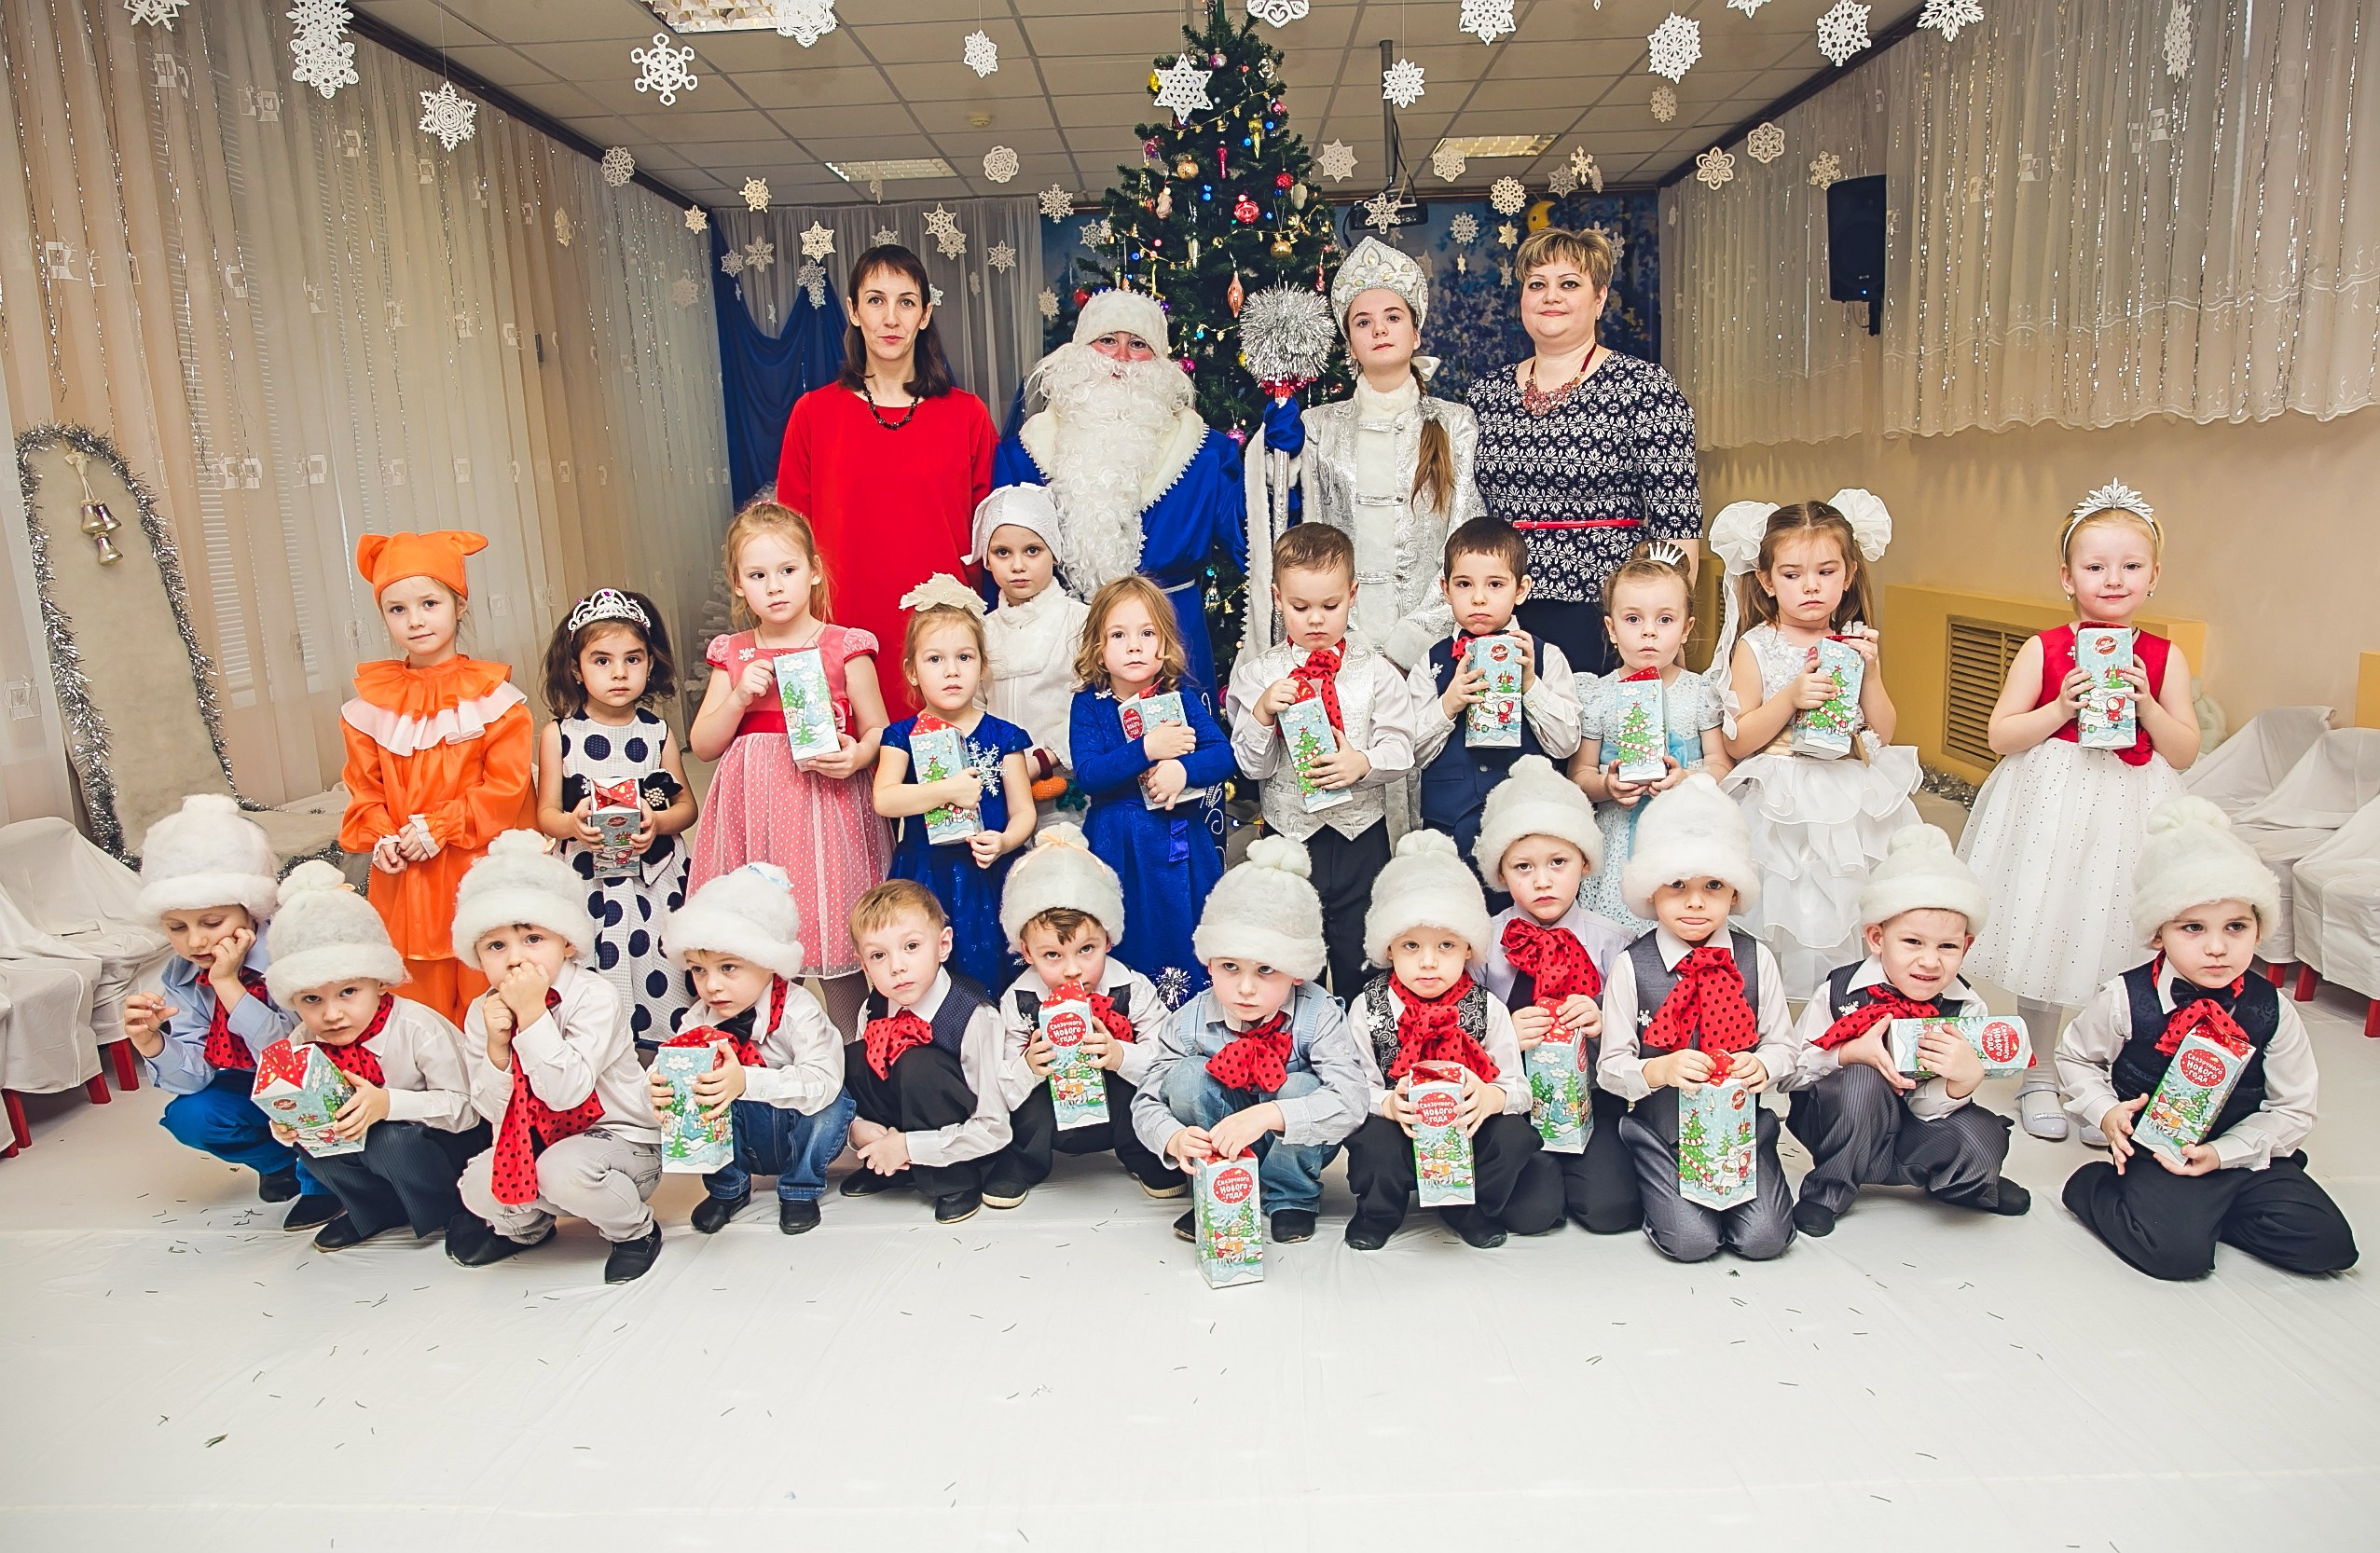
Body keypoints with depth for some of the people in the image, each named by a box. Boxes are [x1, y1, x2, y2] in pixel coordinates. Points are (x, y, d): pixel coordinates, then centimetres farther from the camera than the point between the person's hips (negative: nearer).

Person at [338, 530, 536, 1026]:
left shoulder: (492, 696, -4)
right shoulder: (371, 705, 7)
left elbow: (506, 784, -9)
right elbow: (364, 786, 10)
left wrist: (436, 828, -14)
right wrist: (380, 839, -8)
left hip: (480, 873, -3)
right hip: (405, 880, 3)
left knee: (486, 993, 3)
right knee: (419, 997, 9)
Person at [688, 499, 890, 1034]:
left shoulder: (845, 647, -1)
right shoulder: (732, 655, 8)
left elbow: (879, 730, 3)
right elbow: (702, 745, 9)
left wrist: (856, 756, -19)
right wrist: (740, 697, -7)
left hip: (825, 807, -3)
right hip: (754, 815, 3)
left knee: (833, 937, 2)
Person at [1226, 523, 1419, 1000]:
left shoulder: (1375, 672, -1)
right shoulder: (1257, 673, -2)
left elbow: (1400, 749, -3)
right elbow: (1253, 765, -4)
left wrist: (1363, 763, -22)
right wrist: (1262, 713, -21)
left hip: (1360, 837, 0)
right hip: (1288, 835, 0)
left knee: (1359, 962, 12)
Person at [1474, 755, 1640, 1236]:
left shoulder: (1608, 941, 0)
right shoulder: (1485, 942, -2)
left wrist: (1602, 1026, -19)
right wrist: (1506, 1036, -21)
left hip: (1592, 1096, 1)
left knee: (1609, 1209, -16)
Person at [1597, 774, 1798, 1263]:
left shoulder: (1755, 959, -2)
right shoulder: (1630, 967, -9)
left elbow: (1783, 1046, 4)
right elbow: (1610, 1066, -7)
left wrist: (1761, 1066, -19)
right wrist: (1659, 1070, -27)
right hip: (1662, 1129, -2)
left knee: (1764, 1237, -12)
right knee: (1690, 1240, -15)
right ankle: (1657, 1186, 17)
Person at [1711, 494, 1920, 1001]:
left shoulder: (1856, 643, 7)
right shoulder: (1756, 649, -4)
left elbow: (1884, 734, 6)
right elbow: (1737, 744, -7)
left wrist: (1870, 671, -7)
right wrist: (1791, 698, -19)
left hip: (1853, 804, 4)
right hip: (1784, 812, -3)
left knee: (1849, 915, 3)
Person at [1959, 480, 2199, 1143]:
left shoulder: (2164, 658, 2)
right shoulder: (2044, 651, -3)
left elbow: (2185, 752, 1)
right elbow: (2000, 735, -4)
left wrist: (2145, 704, -14)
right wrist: (2063, 706, -16)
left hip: (2131, 817, 1)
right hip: (2050, 810, -1)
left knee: (2114, 948, 4)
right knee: (2042, 939, 7)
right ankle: (2036, 1076, 25)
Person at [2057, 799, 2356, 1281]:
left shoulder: (2271, 1011, -7)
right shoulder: (2125, 999, -13)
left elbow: (2293, 1109, 0)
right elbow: (2075, 1056, 5)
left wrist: (2223, 1152, -14)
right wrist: (2106, 1112, -12)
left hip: (2241, 1153, 4)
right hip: (2154, 1153, -3)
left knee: (2325, 1243, -12)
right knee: (2177, 1251, -24)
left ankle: (2204, 1208, 7)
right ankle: (2096, 1187, 3)